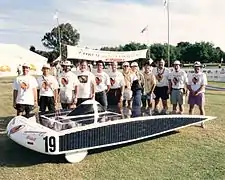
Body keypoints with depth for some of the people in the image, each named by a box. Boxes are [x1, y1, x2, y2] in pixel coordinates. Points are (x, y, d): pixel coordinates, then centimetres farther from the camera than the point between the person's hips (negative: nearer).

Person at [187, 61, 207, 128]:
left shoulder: (203, 75, 0)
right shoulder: (191, 75, 11)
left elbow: (203, 86, -7)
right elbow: (188, 85, 8)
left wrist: (197, 92, -17)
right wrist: (192, 91, -9)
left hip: (200, 93, -3)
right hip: (192, 93, 3)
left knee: (201, 108, -1)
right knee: (191, 107, 6)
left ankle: (202, 122, 5)